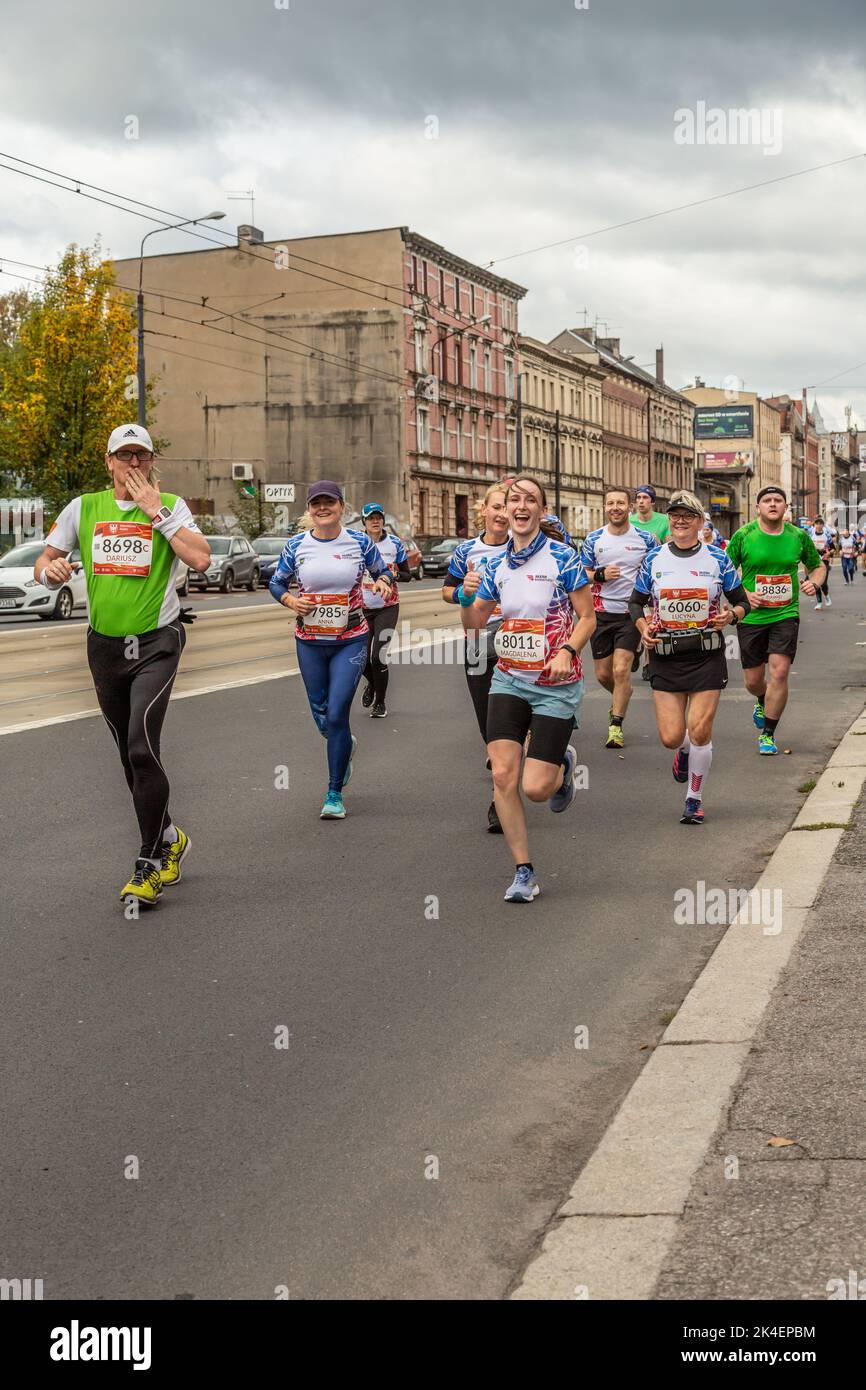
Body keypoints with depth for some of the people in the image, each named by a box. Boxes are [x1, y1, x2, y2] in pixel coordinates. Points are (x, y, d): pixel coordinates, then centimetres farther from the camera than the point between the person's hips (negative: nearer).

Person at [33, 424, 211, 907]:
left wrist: (155, 511, -15)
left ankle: (150, 864, -9)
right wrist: (51, 570, -12)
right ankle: (169, 838, 31)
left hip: (156, 643, -4)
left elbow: (201, 558, -18)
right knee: (132, 756, 11)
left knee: (142, 750, -17)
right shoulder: (83, 508, 7)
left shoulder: (171, 506, -1)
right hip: (105, 646, 4)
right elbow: (44, 563, 12)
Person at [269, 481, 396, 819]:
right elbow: (276, 583, 10)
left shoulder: (359, 541, -3)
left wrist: (383, 582, -13)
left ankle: (334, 794, 3)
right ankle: (346, 744, 49)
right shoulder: (296, 545, -1)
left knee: (336, 715, -11)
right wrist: (290, 600, -11)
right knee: (322, 718, 11)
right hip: (310, 642, 2)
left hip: (350, 641, -2)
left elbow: (383, 571, 10)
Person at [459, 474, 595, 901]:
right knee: (503, 775, -8)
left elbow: (587, 618, -5)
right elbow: (474, 623, 12)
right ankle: (524, 871, 6)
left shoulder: (562, 557, -9)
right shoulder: (497, 564, 5)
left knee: (536, 788, -7)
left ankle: (563, 765, 31)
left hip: (556, 685, -4)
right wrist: (466, 598, -8)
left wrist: (567, 651, -22)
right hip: (509, 680, 4)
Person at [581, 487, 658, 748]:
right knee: (603, 674, 9)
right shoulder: (594, 539, 3)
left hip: (632, 612, -2)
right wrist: (601, 575, -12)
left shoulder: (646, 539, -1)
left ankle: (616, 726, 1)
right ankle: (623, 695, 42)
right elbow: (582, 574, 9)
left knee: (621, 670, -13)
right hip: (601, 612, 3)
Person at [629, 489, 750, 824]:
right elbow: (636, 602, 13)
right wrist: (643, 627, -6)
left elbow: (742, 601, 8)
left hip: (707, 656, -1)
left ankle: (695, 800, 12)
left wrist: (731, 615, -14)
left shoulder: (717, 559, 0)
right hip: (665, 657, 1)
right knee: (671, 737, -2)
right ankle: (685, 751, 38)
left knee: (699, 731, -7)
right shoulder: (654, 560, 3)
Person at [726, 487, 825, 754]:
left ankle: (767, 734, 1)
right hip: (751, 616, 0)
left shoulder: (798, 536, 1)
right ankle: (763, 702, 46)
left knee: (779, 673, -14)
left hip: (786, 615, 0)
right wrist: (743, 594, -14)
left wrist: (814, 582, -5)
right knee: (753, 681, 7)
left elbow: (817, 565, 17)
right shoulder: (743, 536, -5)